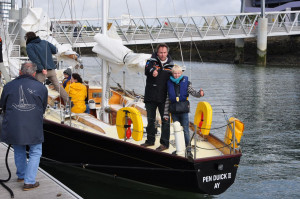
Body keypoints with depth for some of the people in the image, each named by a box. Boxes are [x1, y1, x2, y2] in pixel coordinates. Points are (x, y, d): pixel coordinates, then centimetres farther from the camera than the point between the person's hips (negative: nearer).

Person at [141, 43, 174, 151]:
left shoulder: (170, 64, 6)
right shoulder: (152, 60, 0)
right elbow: (146, 70, -19)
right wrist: (152, 70, -41)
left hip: (164, 98, 0)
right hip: (150, 97, 1)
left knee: (165, 120, 0)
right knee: (150, 119, 13)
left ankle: (164, 143, 8)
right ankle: (150, 140, 28)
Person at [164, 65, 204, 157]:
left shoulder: (186, 83, 1)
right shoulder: (169, 84, 6)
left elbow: (193, 93, -3)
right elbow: (167, 99, 8)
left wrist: (200, 93, -26)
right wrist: (166, 113, 8)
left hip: (183, 110, -3)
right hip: (174, 111, 3)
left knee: (185, 130, -4)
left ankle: (188, 149, 1)